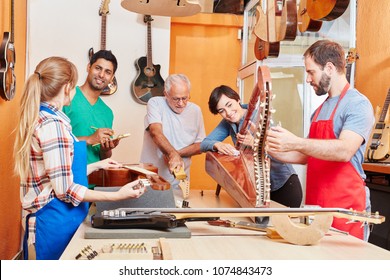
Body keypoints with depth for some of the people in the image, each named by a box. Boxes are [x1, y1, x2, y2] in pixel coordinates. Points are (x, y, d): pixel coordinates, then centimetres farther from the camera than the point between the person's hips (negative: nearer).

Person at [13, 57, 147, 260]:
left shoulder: (40, 118, 10)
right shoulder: (52, 123, -20)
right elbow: (65, 190, -21)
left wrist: (97, 165, 22)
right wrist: (118, 195, -19)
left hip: (52, 218, 9)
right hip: (56, 222, -9)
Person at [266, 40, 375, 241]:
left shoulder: (357, 104, -10)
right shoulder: (320, 110, 16)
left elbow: (345, 150, -26)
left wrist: (295, 143, -35)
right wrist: (271, 150, 10)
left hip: (345, 209, -7)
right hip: (316, 205, 7)